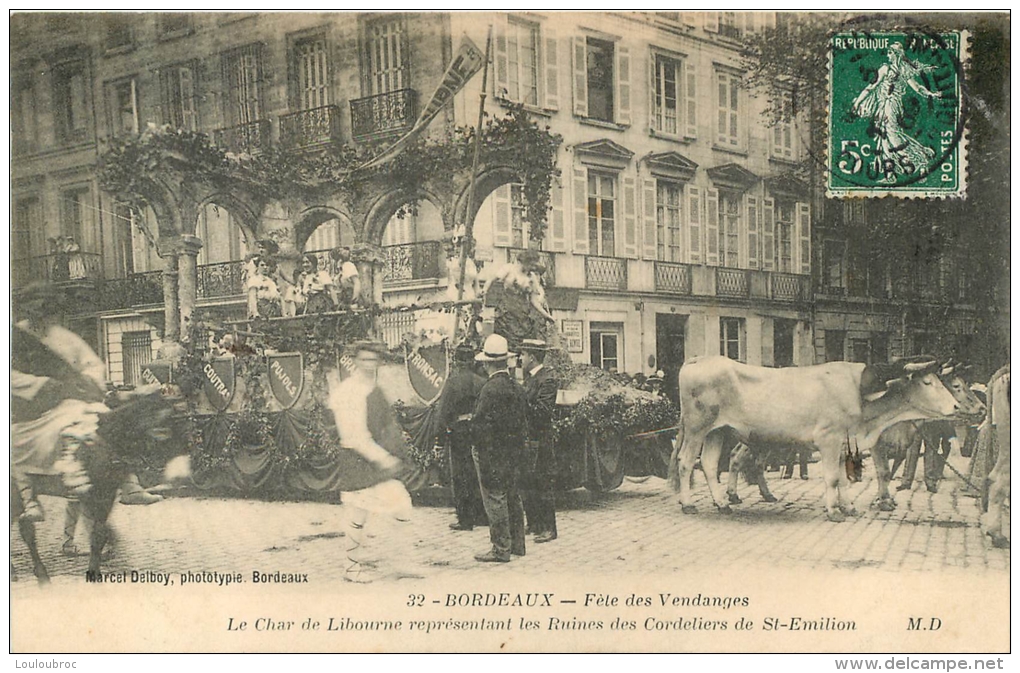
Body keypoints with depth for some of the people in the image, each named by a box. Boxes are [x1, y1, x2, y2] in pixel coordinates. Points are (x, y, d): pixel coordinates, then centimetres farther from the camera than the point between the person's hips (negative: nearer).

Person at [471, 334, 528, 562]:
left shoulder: (490, 389, -19)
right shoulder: (517, 388, 5)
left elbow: (480, 426, -21)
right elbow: (524, 423, 12)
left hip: (491, 453, -8)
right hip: (513, 453, 8)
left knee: (494, 500, -1)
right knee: (512, 498, 17)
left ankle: (501, 549, 3)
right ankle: (516, 543, 26)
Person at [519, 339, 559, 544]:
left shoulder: (547, 379, -14)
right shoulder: (530, 377, 14)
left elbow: (544, 410, -21)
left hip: (540, 441, -9)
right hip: (526, 439, 9)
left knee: (544, 483, -3)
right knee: (526, 483, 13)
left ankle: (549, 528, 4)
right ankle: (534, 524, 23)